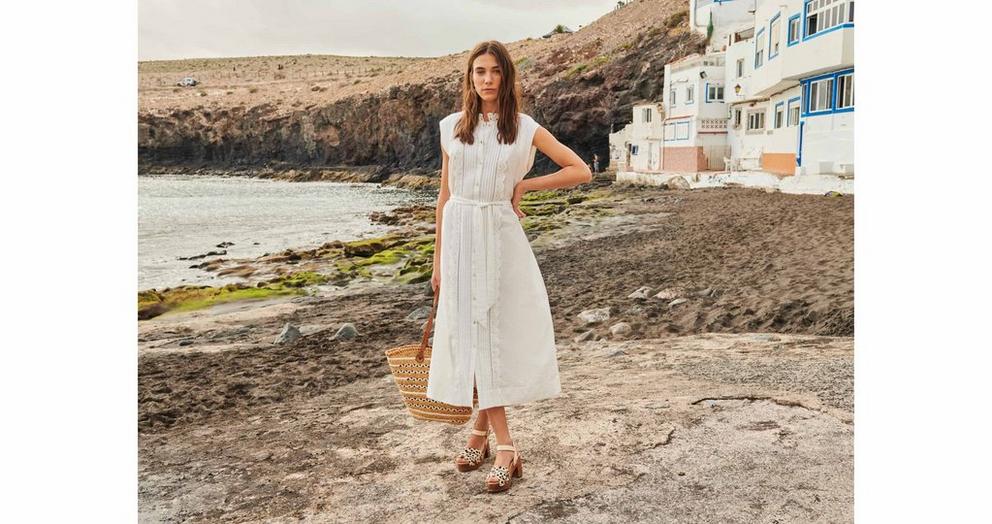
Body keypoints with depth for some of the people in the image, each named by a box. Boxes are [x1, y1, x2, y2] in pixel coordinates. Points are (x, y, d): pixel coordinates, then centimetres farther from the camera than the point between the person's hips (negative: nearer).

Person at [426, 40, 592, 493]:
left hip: (502, 235, -2)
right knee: (471, 334, 1)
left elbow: (581, 171, 3)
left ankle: (482, 431, 15)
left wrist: (524, 184, -4)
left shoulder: (524, 128, 1)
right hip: (460, 235, 2)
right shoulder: (452, 127, 7)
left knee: (499, 331, 0)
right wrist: (438, 259, 10)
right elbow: (445, 194, 11)